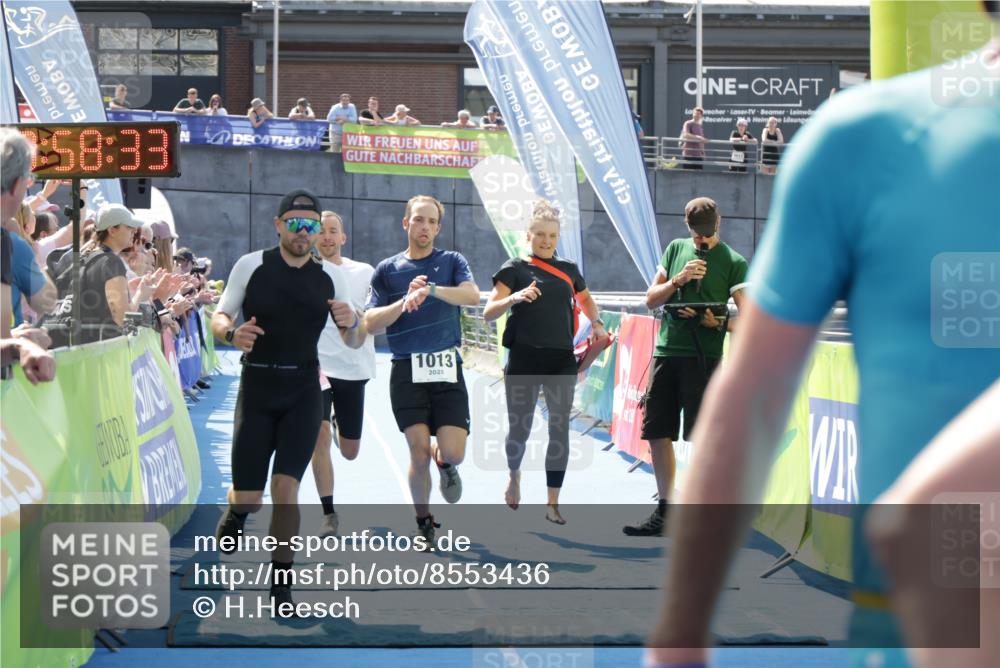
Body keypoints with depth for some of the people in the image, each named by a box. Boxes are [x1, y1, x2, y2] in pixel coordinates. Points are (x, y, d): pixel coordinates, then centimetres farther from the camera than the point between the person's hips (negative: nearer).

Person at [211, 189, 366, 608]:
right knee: (249, 497, 1)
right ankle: (235, 510, 40)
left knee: (285, 488, -11)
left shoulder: (329, 276, 3)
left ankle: (280, 587, 1)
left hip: (303, 392, 1)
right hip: (257, 389, -1)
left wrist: (351, 324, -17)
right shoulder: (251, 266, -4)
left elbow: (354, 342, 7)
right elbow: (218, 317, 3)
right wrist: (232, 333, -20)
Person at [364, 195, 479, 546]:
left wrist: (430, 289, -26)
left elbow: (472, 296, -11)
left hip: (447, 369, 0)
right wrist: (405, 302, -13)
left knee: (454, 452, -11)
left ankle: (444, 462, 28)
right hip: (408, 371, 0)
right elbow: (370, 323, 2)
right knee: (419, 452, -8)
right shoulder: (387, 270, 9)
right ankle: (424, 524, 13)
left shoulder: (452, 261, 9)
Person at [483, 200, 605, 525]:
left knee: (560, 429, -2)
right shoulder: (515, 268, -1)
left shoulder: (569, 269, 11)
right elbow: (488, 313, -9)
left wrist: (596, 322, 12)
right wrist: (514, 298, -27)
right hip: (525, 359, -3)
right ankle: (514, 474, 35)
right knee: (519, 429, 2)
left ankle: (553, 504, 4)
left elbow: (585, 298, 31)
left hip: (562, 359, 3)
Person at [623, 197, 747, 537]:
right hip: (665, 352, 5)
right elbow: (651, 300, 11)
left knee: (701, 438, -7)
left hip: (703, 357, -5)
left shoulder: (734, 262, 0)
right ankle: (664, 512, 17)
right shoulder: (676, 249, 13)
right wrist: (678, 280, -6)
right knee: (657, 432, 6)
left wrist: (719, 322, -21)